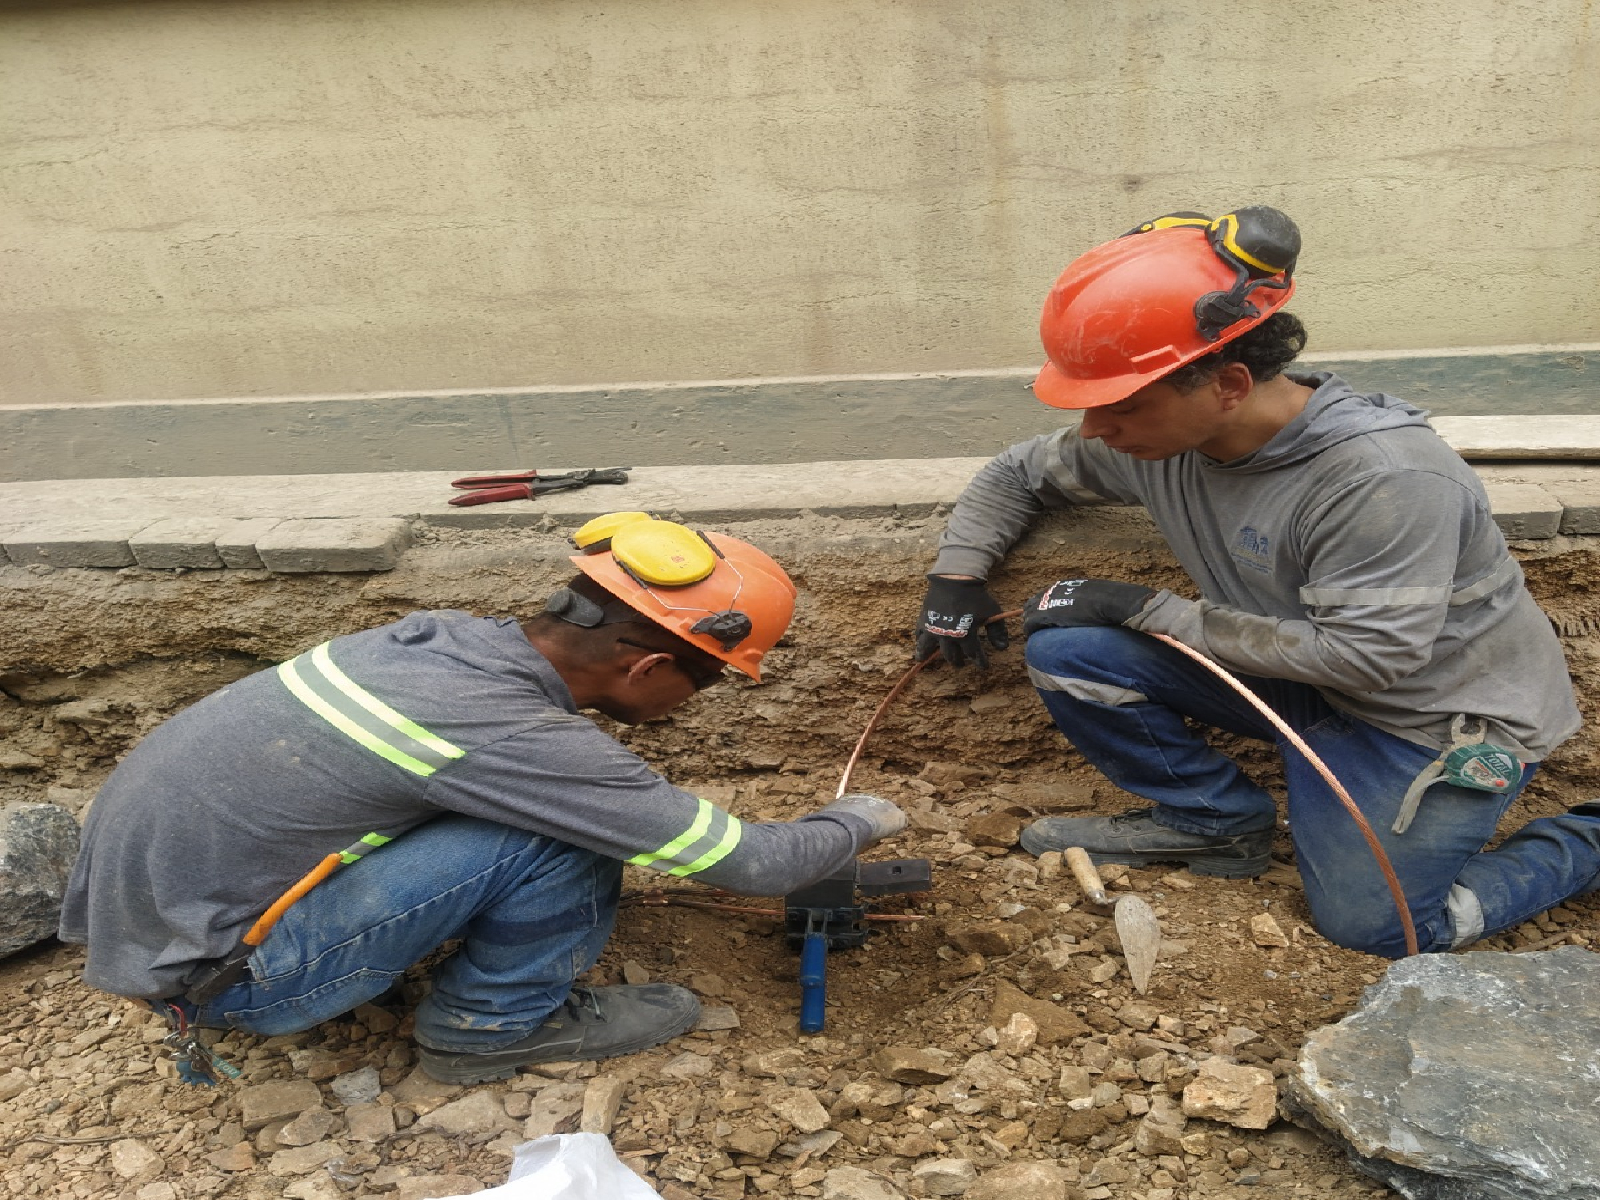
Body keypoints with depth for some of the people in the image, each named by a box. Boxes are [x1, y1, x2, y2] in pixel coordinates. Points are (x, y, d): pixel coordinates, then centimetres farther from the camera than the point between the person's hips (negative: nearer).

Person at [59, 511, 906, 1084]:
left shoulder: (450, 636, -4)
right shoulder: (510, 730, -27)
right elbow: (750, 863, -18)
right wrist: (855, 824, 3)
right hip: (210, 975, -8)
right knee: (563, 838, -19)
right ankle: (490, 1026, 5)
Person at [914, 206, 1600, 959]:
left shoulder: (1387, 477, -33)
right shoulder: (1157, 435, -12)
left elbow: (1364, 655, -29)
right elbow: (1020, 473, 5)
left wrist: (1149, 611, -29)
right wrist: (957, 574, -10)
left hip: (1447, 711, -5)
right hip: (1306, 678, 5)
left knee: (1372, 928, -10)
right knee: (1066, 650, -13)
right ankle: (1218, 820, 9)